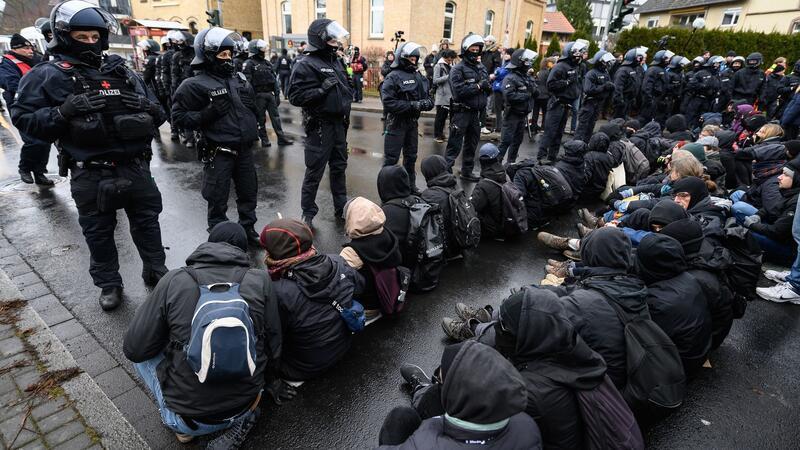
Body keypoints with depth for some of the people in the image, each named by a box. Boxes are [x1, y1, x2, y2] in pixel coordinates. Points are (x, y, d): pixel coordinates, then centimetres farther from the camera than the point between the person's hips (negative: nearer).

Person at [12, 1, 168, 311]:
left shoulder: (121, 71, 9)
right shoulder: (48, 75, -2)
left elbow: (158, 114, 11)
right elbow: (23, 118, -5)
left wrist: (145, 106, -12)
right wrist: (63, 112, -21)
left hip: (135, 167, 3)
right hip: (90, 175, -3)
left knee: (147, 222, 15)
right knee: (99, 233, 11)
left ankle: (156, 271, 35)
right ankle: (109, 284, 30)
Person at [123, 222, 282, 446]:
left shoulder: (174, 281, -10)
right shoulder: (261, 281, -7)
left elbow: (134, 349, -5)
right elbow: (273, 348, -1)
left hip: (188, 419, -1)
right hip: (245, 407, 2)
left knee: (141, 352, 19)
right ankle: (244, 418, 15)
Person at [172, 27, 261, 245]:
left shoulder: (239, 79, 11)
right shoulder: (195, 85, -9)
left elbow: (252, 108, 25)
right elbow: (179, 117, -10)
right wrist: (207, 114, -22)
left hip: (244, 149, 6)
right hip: (219, 153, -6)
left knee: (249, 193, 17)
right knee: (218, 200, 3)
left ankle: (248, 229, 35)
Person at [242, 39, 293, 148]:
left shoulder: (267, 63, 13)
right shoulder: (249, 64, -7)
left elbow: (274, 80, 13)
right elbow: (247, 82, -14)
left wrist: (277, 95, 8)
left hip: (270, 94, 6)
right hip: (258, 95, -5)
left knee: (275, 117, 5)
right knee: (261, 119, 4)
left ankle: (281, 138, 8)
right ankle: (264, 140, 12)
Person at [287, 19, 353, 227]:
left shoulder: (336, 62, 13)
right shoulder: (306, 65, -12)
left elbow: (346, 89, 25)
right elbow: (296, 96, -20)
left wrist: (346, 103, 10)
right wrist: (322, 88, -25)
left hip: (339, 124, 8)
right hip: (319, 126, -8)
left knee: (339, 167, 17)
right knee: (314, 172, 1)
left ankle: (341, 207, 32)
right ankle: (308, 213, 15)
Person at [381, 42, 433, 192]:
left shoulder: (419, 77, 6)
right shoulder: (393, 77, -12)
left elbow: (427, 97, 13)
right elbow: (388, 102, -21)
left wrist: (426, 103, -12)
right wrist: (412, 105, -23)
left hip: (413, 123, 6)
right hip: (396, 123, -6)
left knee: (411, 157, 18)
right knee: (391, 158, 1)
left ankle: (410, 185, 33)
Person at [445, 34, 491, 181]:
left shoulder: (482, 68, 11)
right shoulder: (458, 69, -10)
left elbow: (488, 89, 15)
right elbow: (458, 91, -23)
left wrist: (488, 87, -8)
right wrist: (478, 86, -19)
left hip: (476, 113, 7)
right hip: (462, 112, -7)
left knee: (472, 144, 16)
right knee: (455, 145, -6)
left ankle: (467, 171, 30)